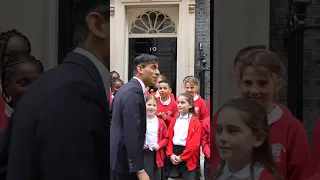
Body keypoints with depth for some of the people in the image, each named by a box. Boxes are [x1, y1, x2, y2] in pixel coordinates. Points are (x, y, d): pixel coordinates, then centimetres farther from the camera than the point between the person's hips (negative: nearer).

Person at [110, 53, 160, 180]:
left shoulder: (127, 88, 11)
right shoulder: (134, 92, -20)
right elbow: (132, 133, -27)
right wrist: (139, 170, -27)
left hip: (118, 156, 10)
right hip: (124, 160, -10)